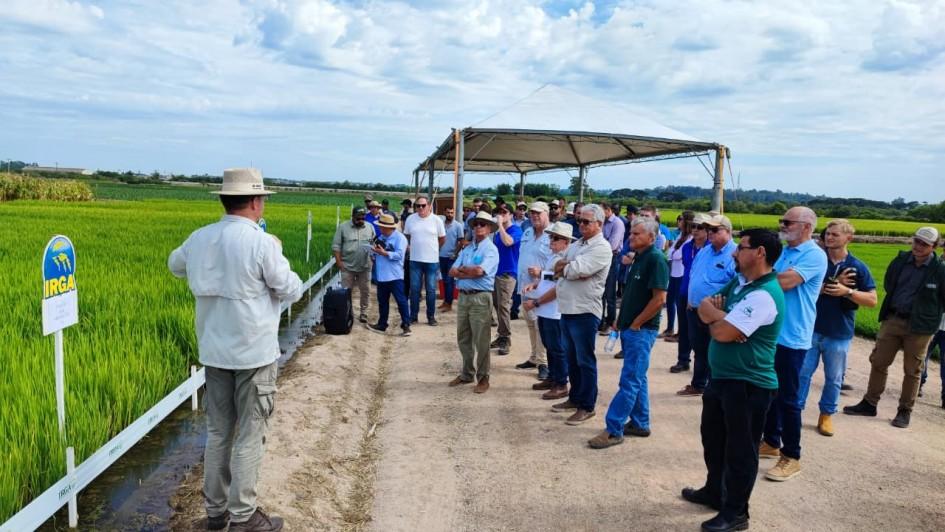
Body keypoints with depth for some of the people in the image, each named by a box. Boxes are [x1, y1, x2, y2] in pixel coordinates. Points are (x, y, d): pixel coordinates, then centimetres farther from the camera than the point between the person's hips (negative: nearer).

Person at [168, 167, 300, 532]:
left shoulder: (199, 239, 1)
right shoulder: (262, 243, -18)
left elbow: (175, 266, 22)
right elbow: (292, 292, -9)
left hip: (214, 351, 6)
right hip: (254, 353, -6)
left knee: (218, 432, 16)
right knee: (250, 435, 5)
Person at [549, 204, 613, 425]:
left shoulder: (601, 248, -11)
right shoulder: (576, 245, 15)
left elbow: (576, 270, -21)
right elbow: (558, 270, 10)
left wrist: (564, 267, -2)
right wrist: (571, 269, -9)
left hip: (585, 312, -8)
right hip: (567, 309, 8)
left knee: (585, 361, 2)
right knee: (571, 359, 17)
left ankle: (587, 406, 12)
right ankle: (575, 398, 31)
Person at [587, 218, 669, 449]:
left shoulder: (656, 259, -15)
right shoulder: (638, 258, 14)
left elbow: (659, 299, -20)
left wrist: (636, 324, -15)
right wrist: (621, 320, 13)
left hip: (642, 330, -10)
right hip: (629, 328, 10)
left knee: (630, 381, -6)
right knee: (637, 378, 16)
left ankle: (613, 430, -3)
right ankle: (640, 424, 26)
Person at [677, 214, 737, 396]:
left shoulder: (735, 255, -15)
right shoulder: (704, 251, 10)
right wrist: (690, 300, 13)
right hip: (694, 311, 8)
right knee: (699, 351, 19)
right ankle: (697, 385, 32)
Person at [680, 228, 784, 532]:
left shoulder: (764, 295, -24)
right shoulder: (738, 281, 7)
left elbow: (722, 332, -27)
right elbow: (705, 309, 5)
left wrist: (715, 315, -5)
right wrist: (721, 316, -16)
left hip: (748, 384, -10)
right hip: (721, 376, 10)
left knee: (739, 449, 5)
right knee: (712, 437, 23)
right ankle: (714, 491, 41)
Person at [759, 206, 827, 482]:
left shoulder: (814, 256, -14)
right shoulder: (782, 252, 13)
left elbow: (785, 282, -26)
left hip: (791, 337, -8)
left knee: (787, 398, -1)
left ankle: (791, 457, 11)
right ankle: (771, 442, 32)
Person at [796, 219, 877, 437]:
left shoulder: (857, 267, -3)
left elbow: (872, 300, -4)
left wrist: (847, 291, -18)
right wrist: (830, 286, -17)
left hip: (839, 333, 0)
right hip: (811, 328, 0)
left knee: (834, 378, 12)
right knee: (802, 372, 6)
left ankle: (826, 415, 27)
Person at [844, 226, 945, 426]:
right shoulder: (901, 260, 0)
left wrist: (929, 313, 1)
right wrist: (896, 305, 11)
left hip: (919, 326, -4)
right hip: (892, 319, 4)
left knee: (912, 370, 7)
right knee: (878, 362, 8)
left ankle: (905, 410, 21)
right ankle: (869, 403, 19)